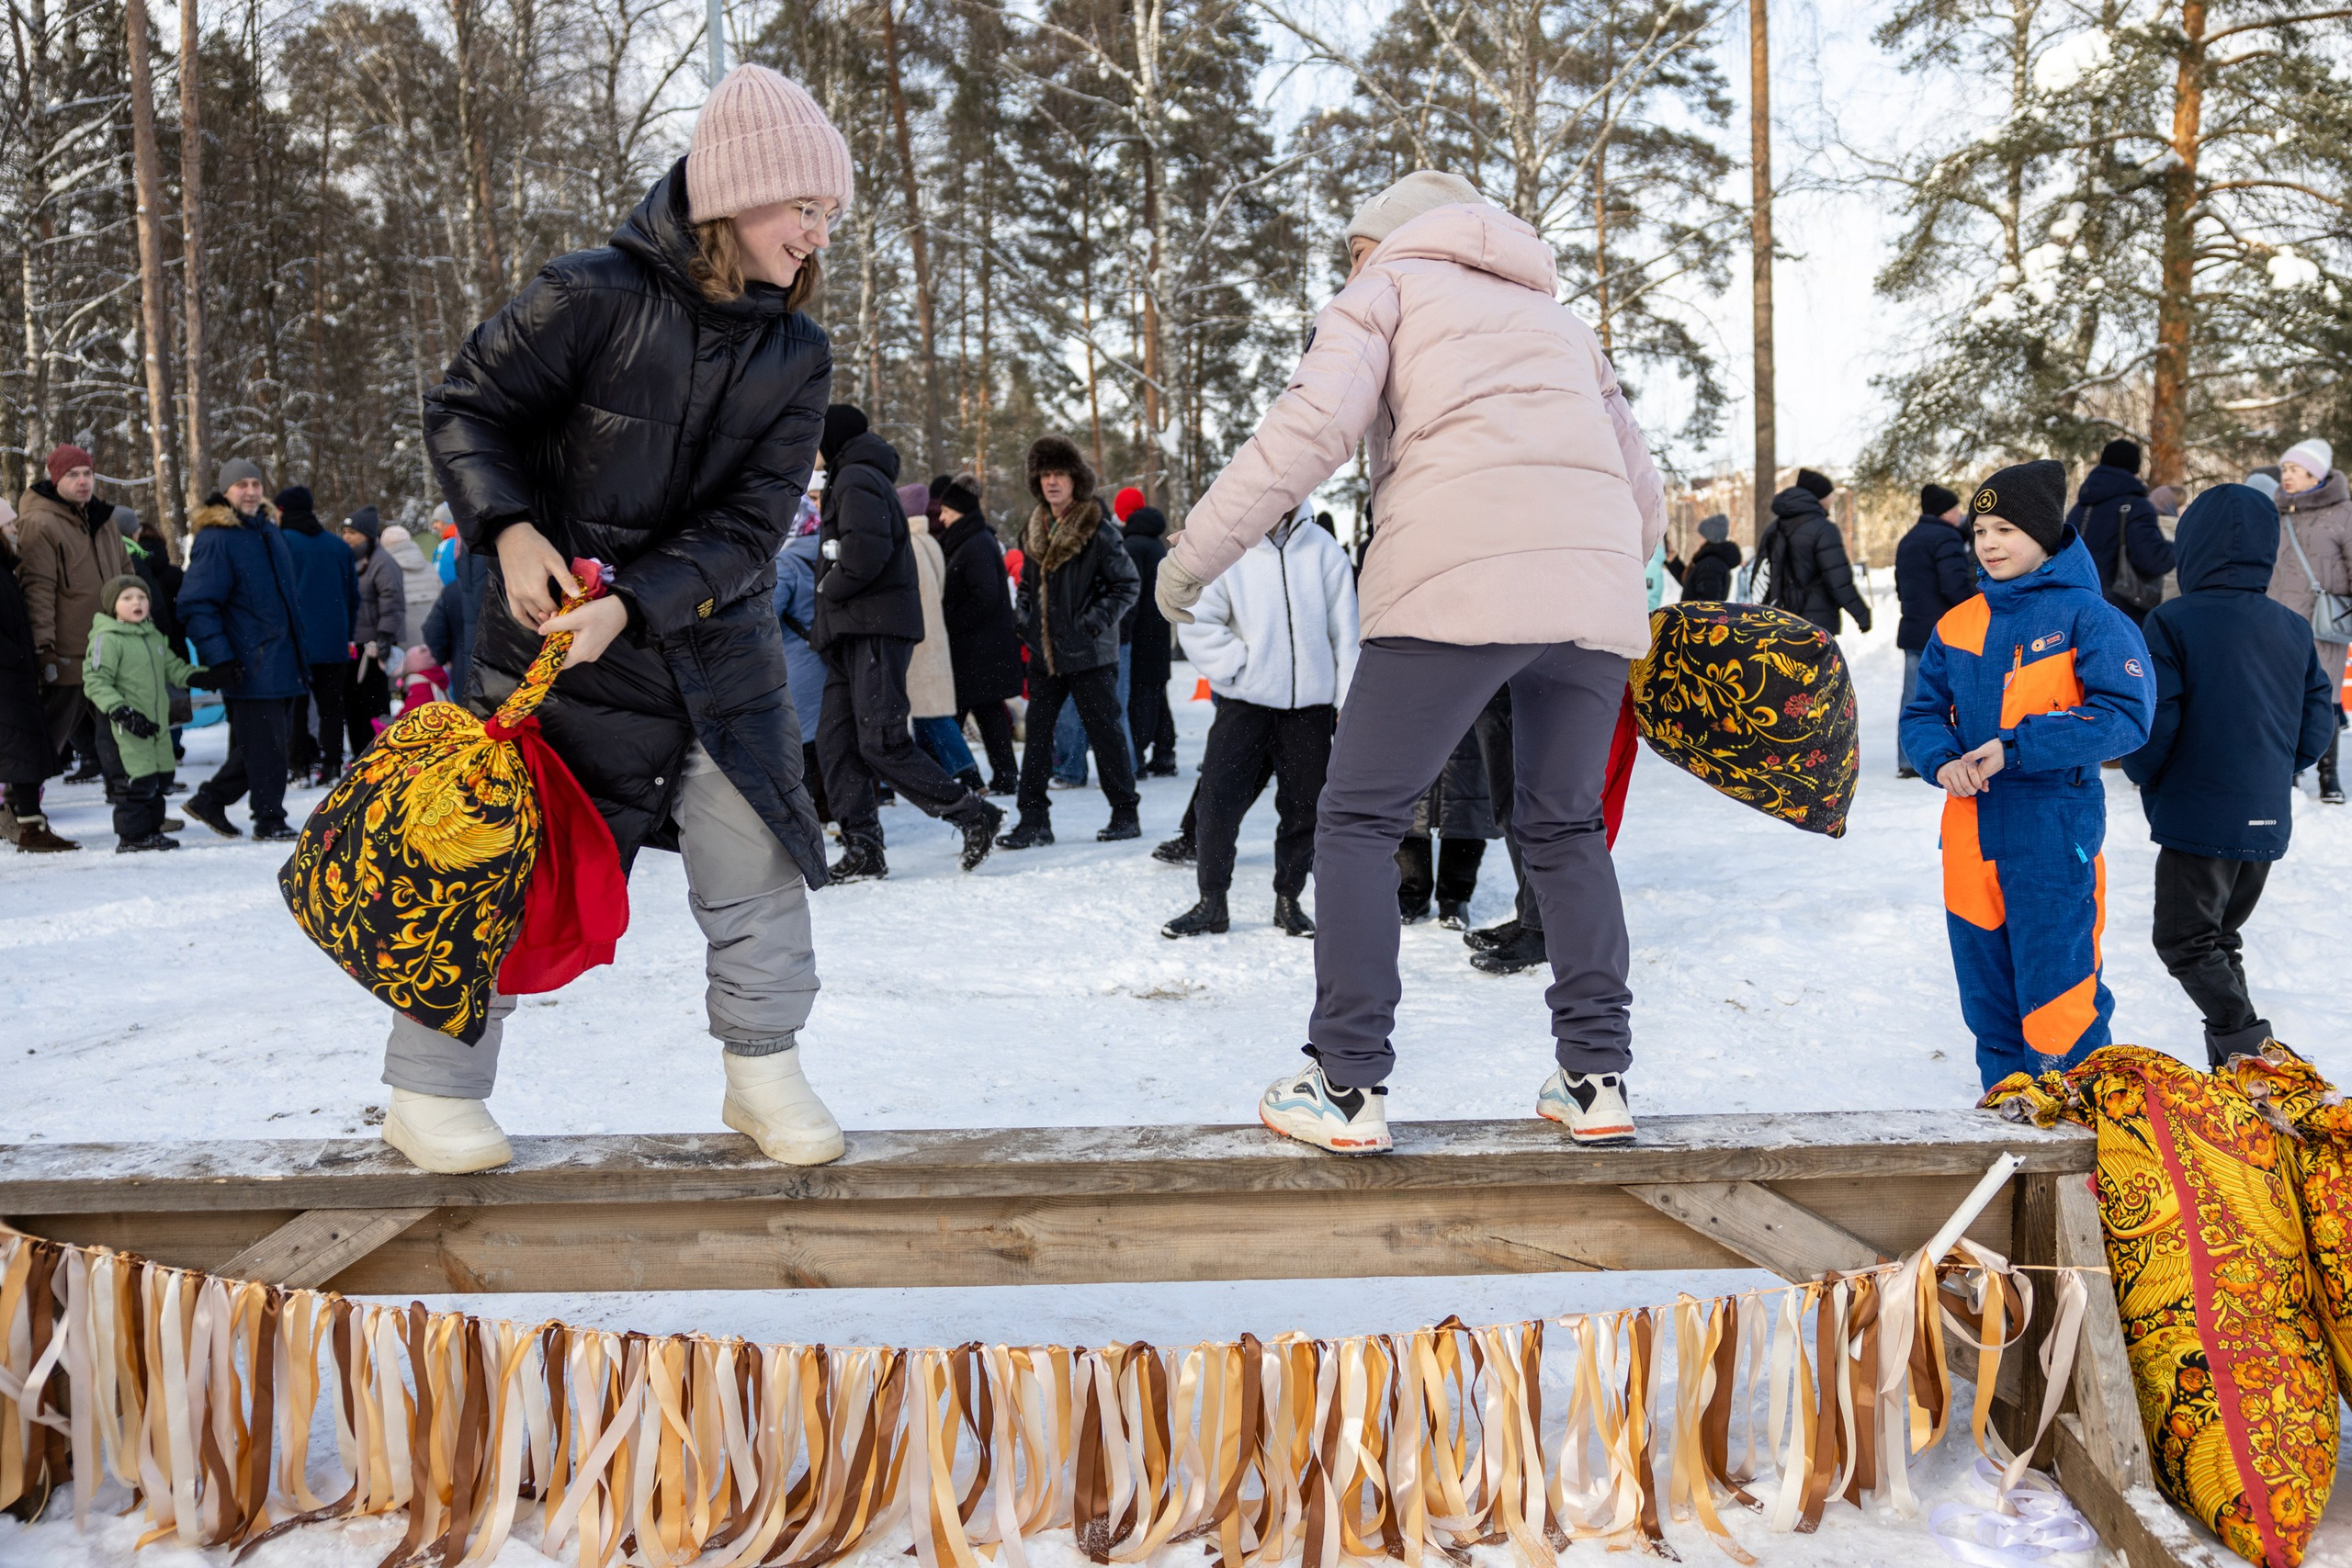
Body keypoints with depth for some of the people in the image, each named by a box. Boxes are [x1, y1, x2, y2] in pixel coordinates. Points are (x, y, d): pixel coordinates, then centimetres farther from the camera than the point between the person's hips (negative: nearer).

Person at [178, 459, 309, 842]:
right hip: (250, 665, -9)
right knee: (265, 745, -4)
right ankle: (269, 821, 8)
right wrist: (219, 659, -20)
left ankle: (210, 799, 26)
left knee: (276, 737, 14)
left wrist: (298, 645, 24)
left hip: (282, 662, 9)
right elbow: (196, 605, -14)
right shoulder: (214, 540, -11)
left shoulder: (270, 532, 15)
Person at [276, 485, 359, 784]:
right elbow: (353, 595, 13)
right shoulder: (338, 546, 9)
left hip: (294, 643, -4)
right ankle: (330, 765, 6)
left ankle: (299, 765, 1)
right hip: (334, 642, 4)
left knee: (294, 705, 3)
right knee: (331, 703, 8)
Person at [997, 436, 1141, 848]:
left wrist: (1096, 621, -14)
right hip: (1044, 653, 6)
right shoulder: (1034, 531, 10)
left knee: (1105, 732, 1)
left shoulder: (1098, 532, -9)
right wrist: (1023, 613, 8)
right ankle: (1034, 819, 9)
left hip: (1089, 655, -6)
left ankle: (1125, 814, 14)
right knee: (1037, 732, 4)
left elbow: (1127, 584, -6)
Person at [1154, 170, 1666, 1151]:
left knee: (1359, 820, 3)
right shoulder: (1557, 315, 34)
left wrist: (1195, 553, -1)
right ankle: (1596, 1078, 14)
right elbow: (1643, 491, 30)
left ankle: (1347, 1086, 1)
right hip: (1596, 595, 6)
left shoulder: (1388, 286, 17)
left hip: (1458, 582, -6)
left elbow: (1313, 425, -2)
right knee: (1565, 827, 18)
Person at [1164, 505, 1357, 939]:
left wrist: (1349, 701, 2)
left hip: (1311, 703, 2)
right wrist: (1235, 666, -10)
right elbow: (1196, 623, -3)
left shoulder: (1323, 549, 3)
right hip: (1245, 699, -2)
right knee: (1218, 800, -7)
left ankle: (1288, 899, 22)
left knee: (1303, 806, 6)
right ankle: (1211, 902, 6)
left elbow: (1345, 630, 5)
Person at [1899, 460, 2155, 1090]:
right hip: (1971, 831, 6)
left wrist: (2015, 747, -20)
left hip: (2054, 833, -6)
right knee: (1987, 995, 16)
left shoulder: (2086, 615, -6)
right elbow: (1923, 713, 12)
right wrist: (1943, 761, -10)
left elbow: (2125, 716, -15)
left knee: (2055, 996, -3)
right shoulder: (1958, 624, 10)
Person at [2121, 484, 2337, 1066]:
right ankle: (2233, 1068, 24)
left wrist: (2144, 776, 2)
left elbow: (2152, 725, -17)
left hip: (2198, 817, -6)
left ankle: (2252, 1050, -11)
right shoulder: (2293, 629, 5)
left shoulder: (2171, 623, -14)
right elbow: (2318, 728, 7)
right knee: (2220, 936, 20)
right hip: (2268, 820, 6)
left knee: (2185, 941, 4)